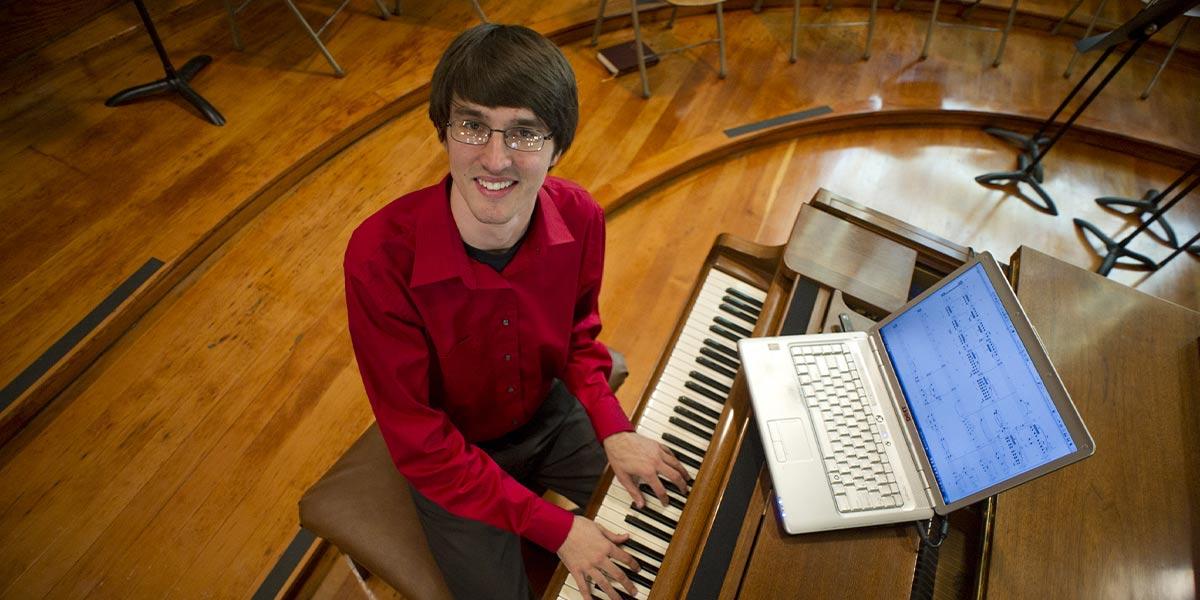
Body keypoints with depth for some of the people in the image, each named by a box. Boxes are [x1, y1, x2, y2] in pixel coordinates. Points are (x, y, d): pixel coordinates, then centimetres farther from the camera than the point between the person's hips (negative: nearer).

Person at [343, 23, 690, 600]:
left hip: (551, 414, 4)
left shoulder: (579, 217, -20)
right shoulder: (380, 257, -32)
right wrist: (554, 528, -25)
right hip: (451, 460, -3)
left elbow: (579, 333, -1)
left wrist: (613, 429, -16)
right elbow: (419, 443, -24)